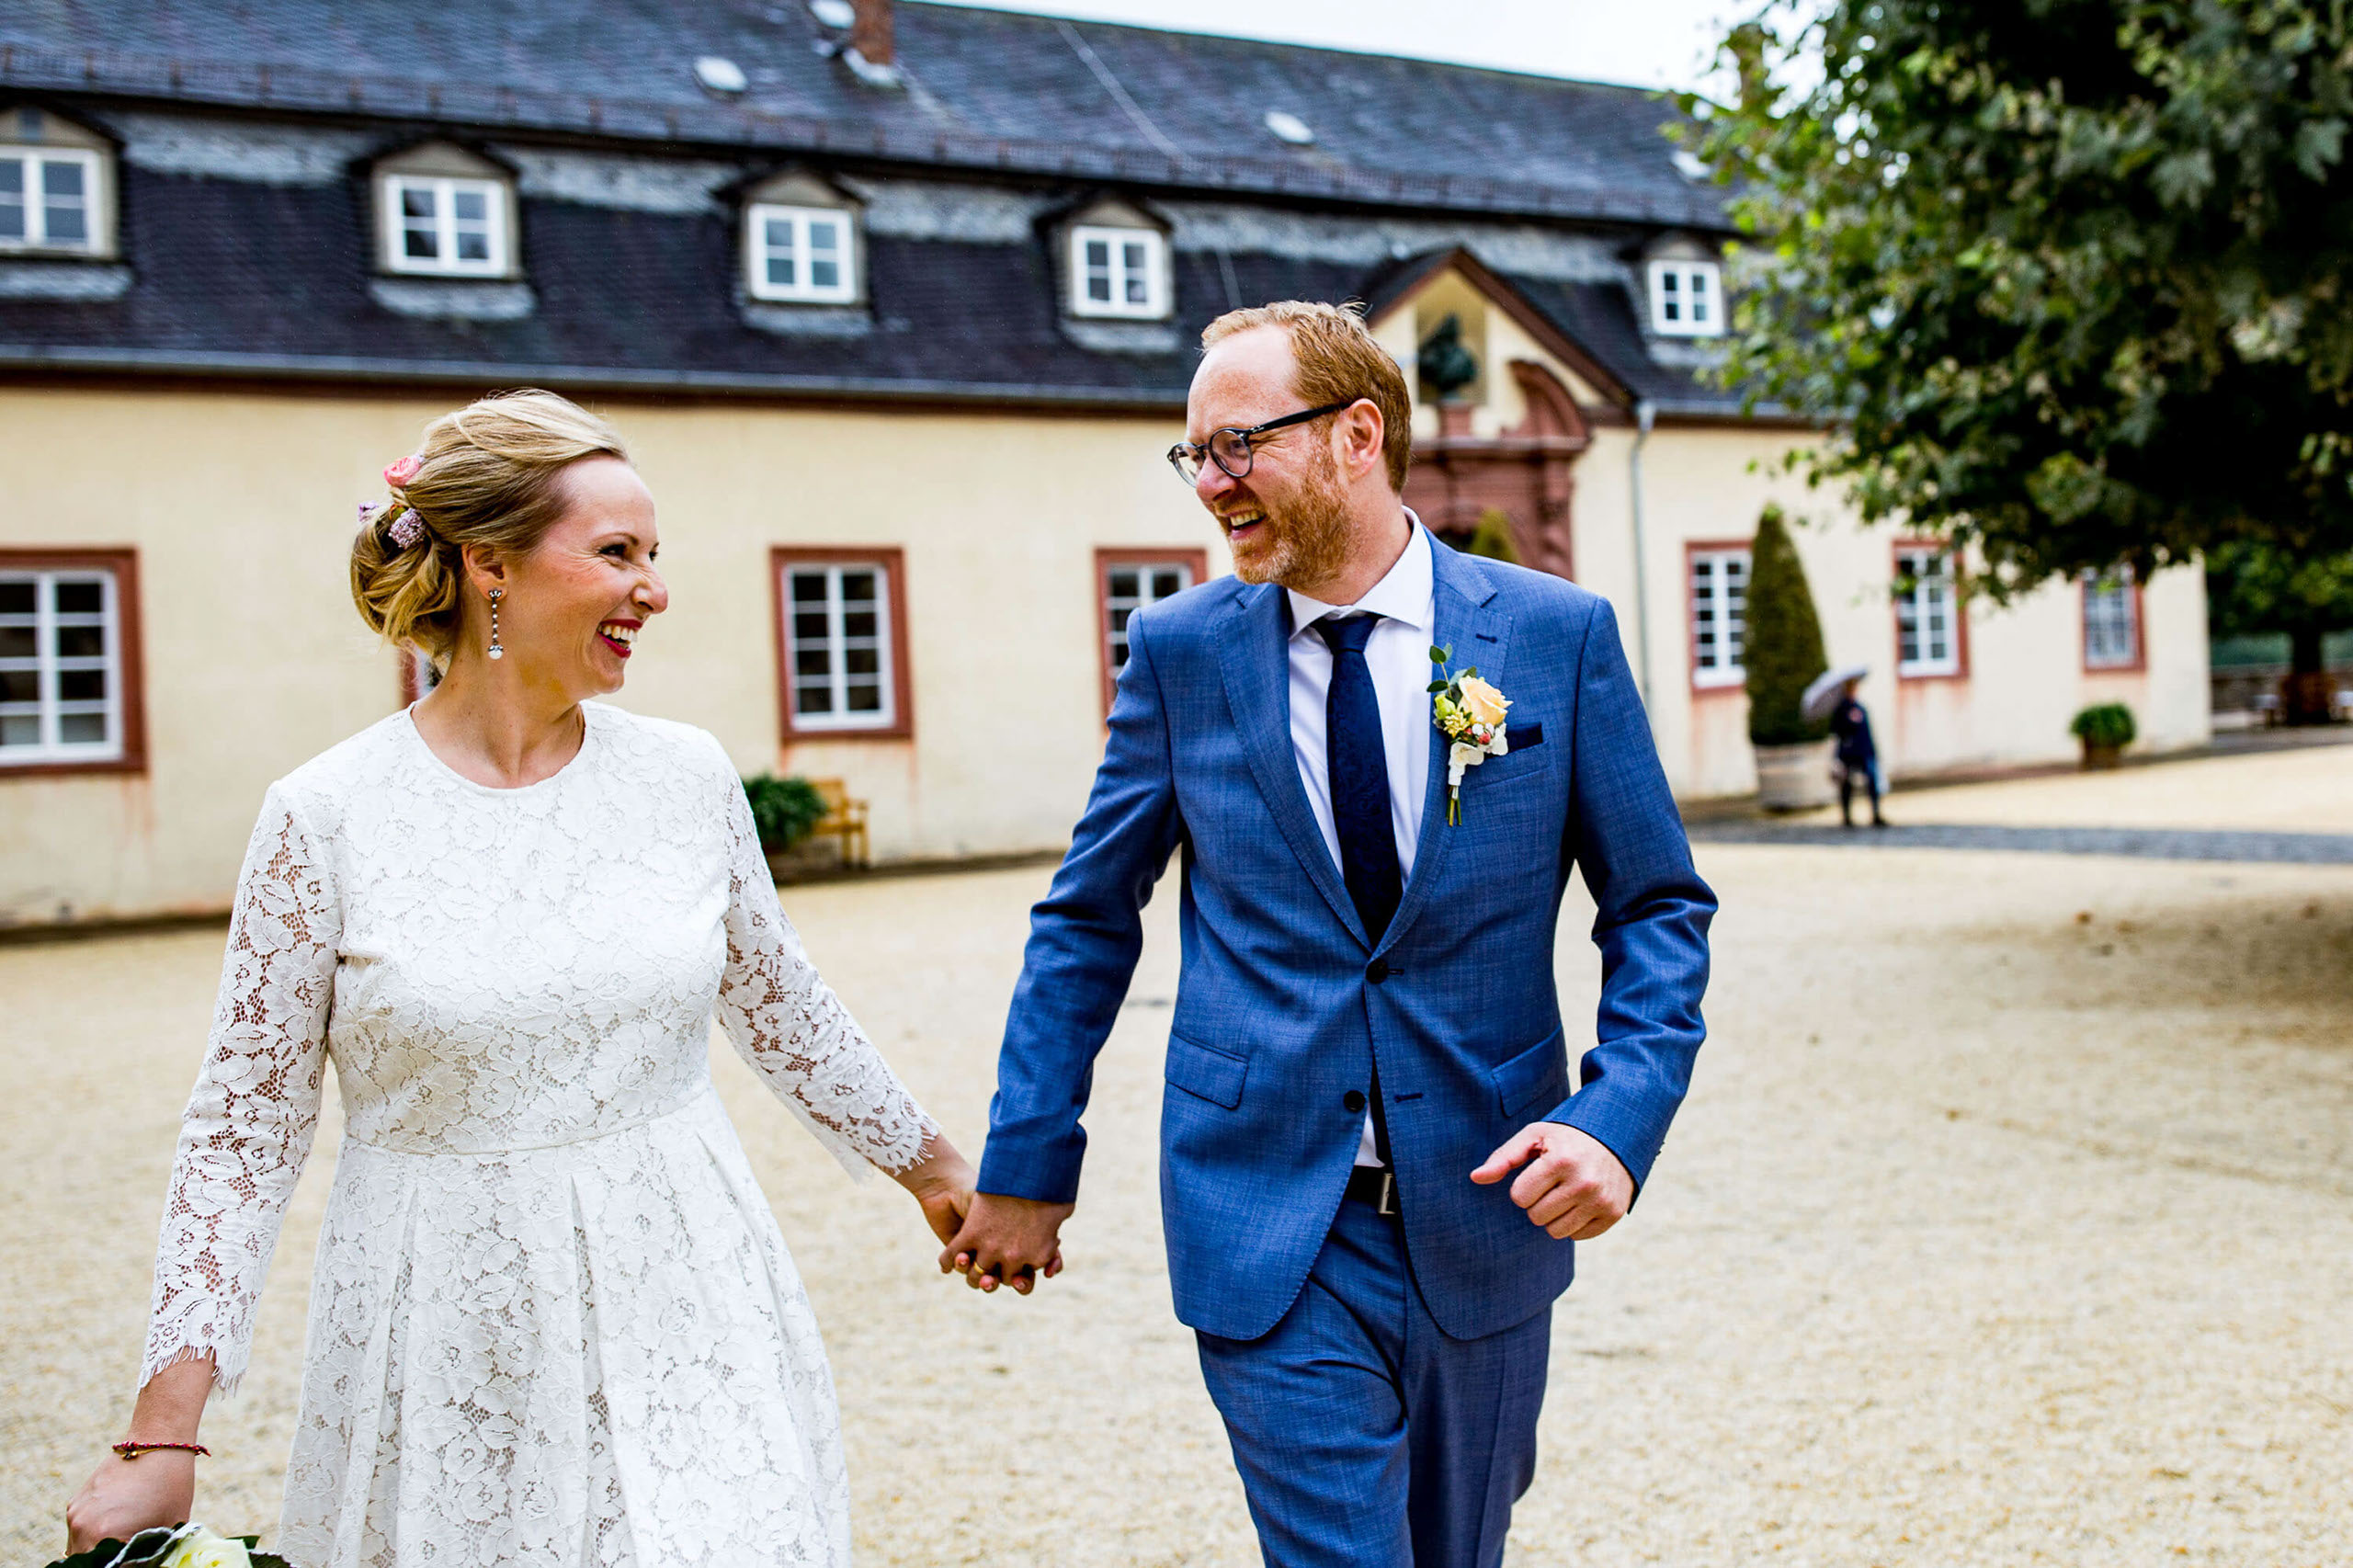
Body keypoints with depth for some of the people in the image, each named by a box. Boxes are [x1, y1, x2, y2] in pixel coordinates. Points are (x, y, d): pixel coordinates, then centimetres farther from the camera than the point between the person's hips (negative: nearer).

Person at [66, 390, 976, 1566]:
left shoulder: (689, 777, -1)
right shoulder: (326, 817, -8)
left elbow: (780, 1008, 14)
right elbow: (245, 1128, -3)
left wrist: (929, 1164, 23)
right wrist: (163, 1435, -6)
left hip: (685, 1324, 2)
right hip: (454, 1358, -2)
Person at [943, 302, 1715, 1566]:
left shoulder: (1558, 633, -4)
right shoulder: (1181, 650, -2)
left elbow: (1658, 909, 1)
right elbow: (1088, 915, 6)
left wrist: (1621, 1119, -15)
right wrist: (1027, 1164, 5)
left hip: (1486, 1211, 1)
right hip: (1268, 1219, -1)